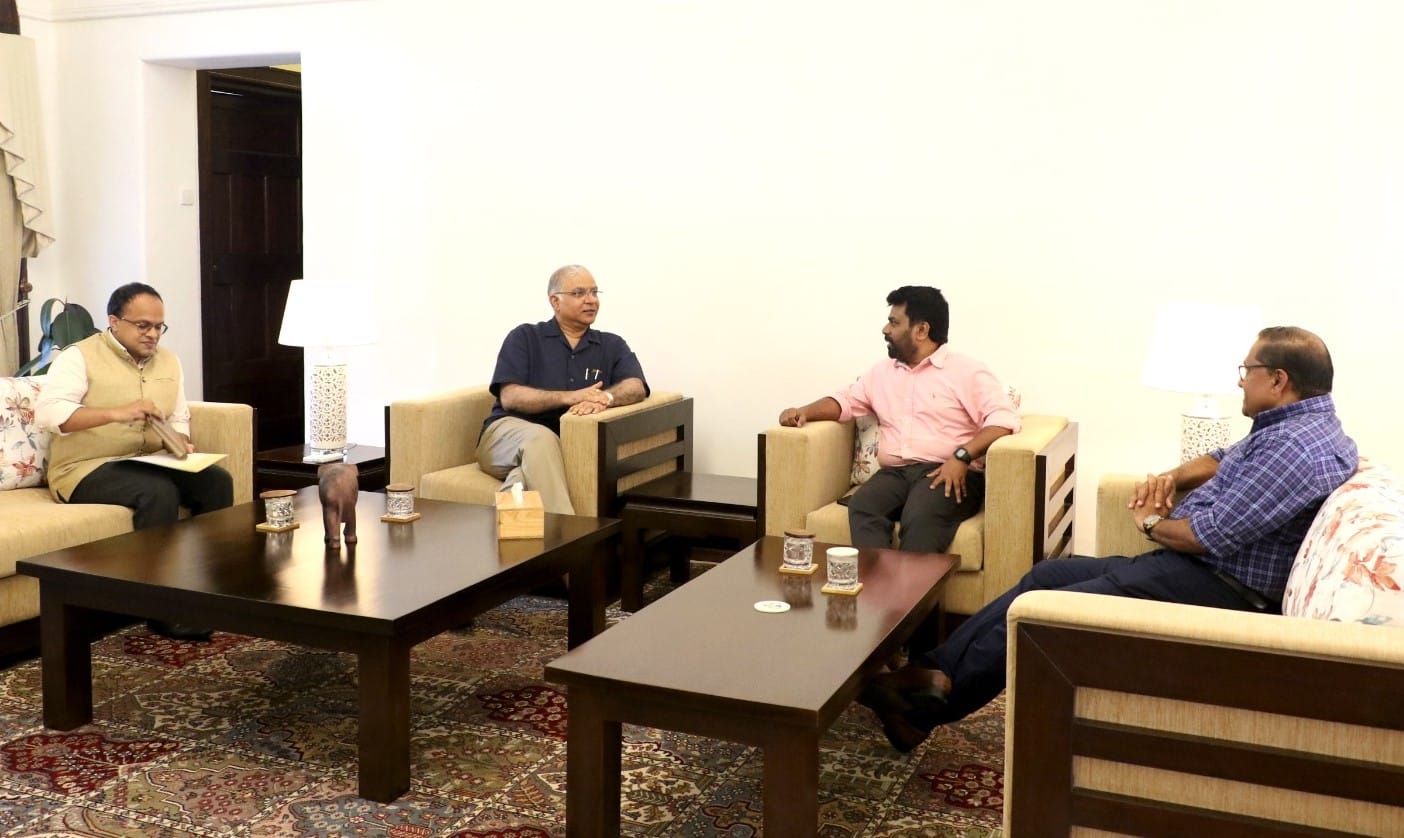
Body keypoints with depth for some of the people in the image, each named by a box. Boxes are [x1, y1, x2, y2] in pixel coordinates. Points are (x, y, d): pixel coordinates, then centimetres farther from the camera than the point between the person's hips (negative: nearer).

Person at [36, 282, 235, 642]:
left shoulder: (168, 361, 12)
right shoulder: (79, 357, -8)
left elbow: (178, 418, 16)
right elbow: (46, 412, -23)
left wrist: (180, 443, -9)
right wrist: (116, 413, -35)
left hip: (148, 464, 6)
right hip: (87, 469, -6)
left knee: (216, 480, -18)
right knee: (158, 491, -34)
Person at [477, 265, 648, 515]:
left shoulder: (612, 345, 18)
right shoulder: (524, 337, 10)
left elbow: (636, 387, -1)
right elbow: (509, 397, -4)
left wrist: (604, 397, -25)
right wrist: (570, 397, -18)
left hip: (567, 445, 2)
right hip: (508, 431, -1)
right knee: (541, 438, -38)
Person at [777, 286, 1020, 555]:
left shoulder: (966, 371, 4)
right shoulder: (882, 371, 25)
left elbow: (1004, 419, -7)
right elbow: (846, 400, 27)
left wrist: (962, 456, -21)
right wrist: (805, 411, 6)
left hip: (948, 474, -4)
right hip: (895, 473, 4)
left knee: (920, 517, -37)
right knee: (861, 507, -30)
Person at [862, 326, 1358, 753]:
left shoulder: (1296, 446, -22)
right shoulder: (1289, 427, 12)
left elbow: (1213, 535, -26)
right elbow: (1223, 460, 29)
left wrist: (1151, 522, -5)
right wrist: (1171, 478, 6)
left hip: (1217, 587, -11)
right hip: (1190, 565, 11)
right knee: (1048, 575, 4)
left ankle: (928, 705, 1)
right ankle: (935, 671, -2)